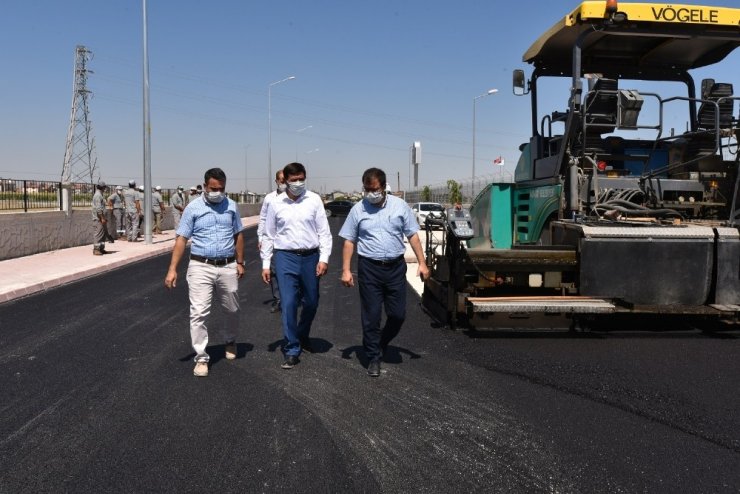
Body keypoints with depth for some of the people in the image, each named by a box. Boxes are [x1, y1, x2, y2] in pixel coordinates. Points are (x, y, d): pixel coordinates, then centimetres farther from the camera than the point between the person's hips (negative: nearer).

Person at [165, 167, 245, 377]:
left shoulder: (231, 206, 6)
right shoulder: (193, 208, -3)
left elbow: (238, 235, 12)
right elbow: (182, 239, -5)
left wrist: (240, 262, 7)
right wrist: (172, 269, -11)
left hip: (227, 267, 3)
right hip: (201, 267, -3)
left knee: (232, 310, 16)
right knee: (198, 313, -6)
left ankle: (230, 341, 43)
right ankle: (201, 358, 4)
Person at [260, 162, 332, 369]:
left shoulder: (314, 200, 1)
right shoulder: (276, 203, 3)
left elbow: (324, 231, 2)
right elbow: (268, 236, 8)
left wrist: (324, 258, -6)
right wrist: (265, 264, 6)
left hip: (311, 257, 1)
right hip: (286, 258, -1)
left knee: (311, 302, 12)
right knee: (288, 304, -7)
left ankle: (302, 335, 40)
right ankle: (291, 351, 4)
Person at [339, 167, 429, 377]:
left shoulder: (399, 206, 2)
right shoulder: (358, 209, 1)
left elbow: (412, 235, 5)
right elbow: (349, 241, 4)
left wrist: (422, 263, 0)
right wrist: (346, 270, -2)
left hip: (396, 267, 1)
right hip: (369, 268, -1)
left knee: (398, 314, 5)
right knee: (371, 316, 3)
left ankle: (381, 344, 33)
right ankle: (374, 358, 18)